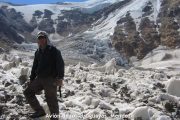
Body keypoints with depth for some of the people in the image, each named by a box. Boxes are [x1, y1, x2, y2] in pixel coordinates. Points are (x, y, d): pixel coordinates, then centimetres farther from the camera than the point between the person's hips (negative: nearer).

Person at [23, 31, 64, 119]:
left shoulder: (53, 50, -5)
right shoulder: (37, 52, 16)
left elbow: (60, 64, -12)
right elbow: (34, 66, 23)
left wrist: (60, 78, -23)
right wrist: (31, 79, 20)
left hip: (51, 79, -7)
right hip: (39, 79, 7)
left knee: (51, 99, -7)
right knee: (28, 92, 6)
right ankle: (39, 111, 15)